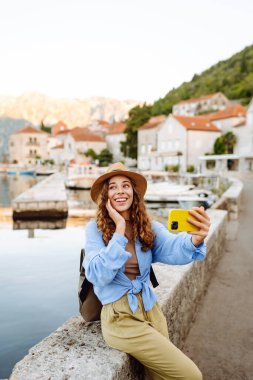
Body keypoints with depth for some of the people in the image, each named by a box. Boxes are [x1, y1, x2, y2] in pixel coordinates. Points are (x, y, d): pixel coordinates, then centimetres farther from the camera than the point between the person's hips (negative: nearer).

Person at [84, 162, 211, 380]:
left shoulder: (148, 226, -3)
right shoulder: (95, 228, -10)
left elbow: (172, 248, -24)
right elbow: (97, 276, -22)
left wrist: (195, 239, -46)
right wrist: (119, 231, -25)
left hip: (151, 308, 4)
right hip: (120, 316, -4)